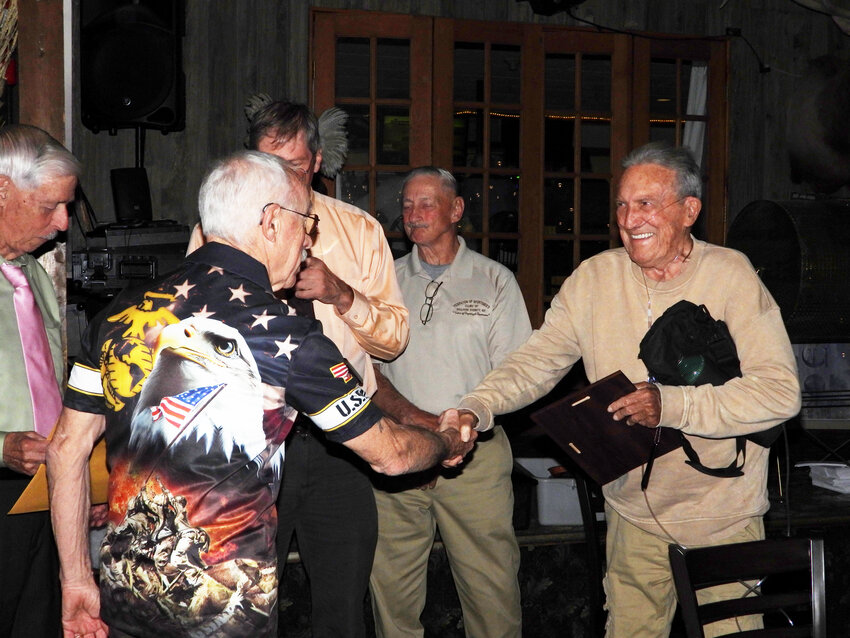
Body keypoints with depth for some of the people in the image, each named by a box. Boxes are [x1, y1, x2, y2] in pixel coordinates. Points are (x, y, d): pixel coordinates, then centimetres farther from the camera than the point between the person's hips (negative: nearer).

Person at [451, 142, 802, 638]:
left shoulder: (731, 275, -12)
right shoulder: (594, 278, -2)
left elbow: (780, 391, -19)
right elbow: (535, 363, -3)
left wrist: (671, 405, -27)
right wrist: (476, 410, -21)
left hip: (723, 515, -2)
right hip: (634, 509, 3)